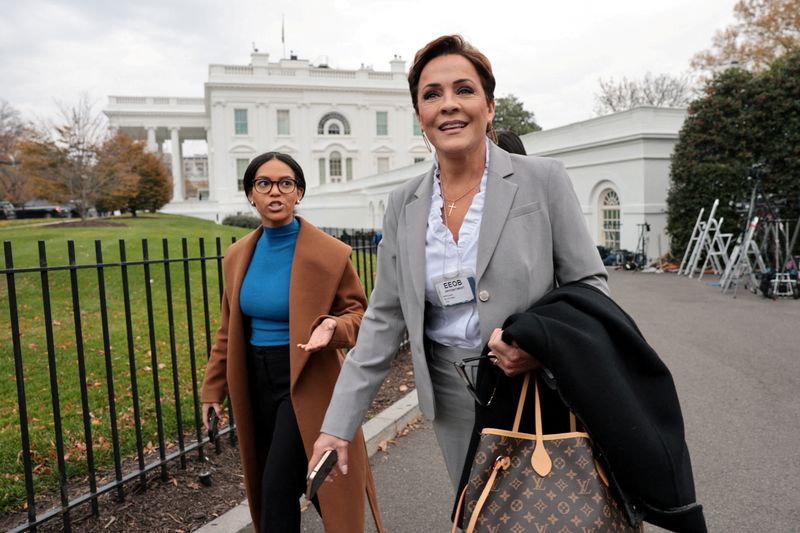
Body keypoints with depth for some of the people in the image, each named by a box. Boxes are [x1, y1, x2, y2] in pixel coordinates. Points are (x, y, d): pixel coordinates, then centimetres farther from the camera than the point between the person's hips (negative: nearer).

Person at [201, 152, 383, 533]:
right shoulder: (238, 255, 3)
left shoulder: (330, 253, -13)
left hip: (306, 380, -5)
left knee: (277, 489, -2)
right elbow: (228, 329, 10)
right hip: (256, 380, 5)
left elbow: (357, 312, -5)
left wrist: (332, 327, -27)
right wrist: (214, 387, 9)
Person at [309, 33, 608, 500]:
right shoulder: (404, 205, 2)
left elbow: (589, 284, -3)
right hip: (453, 395, 3)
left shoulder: (543, 179, -7)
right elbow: (384, 320, 3)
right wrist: (339, 424, 0)